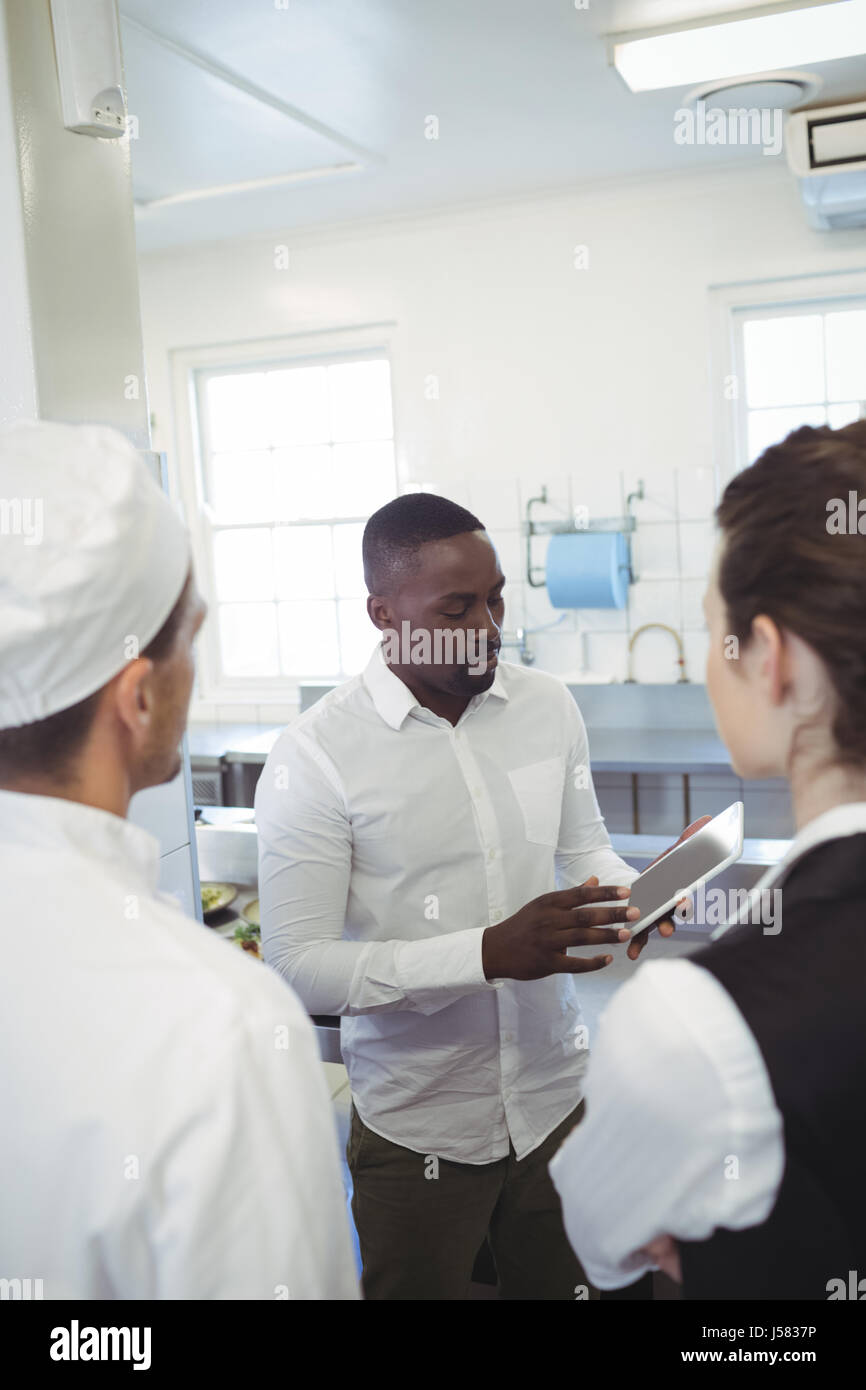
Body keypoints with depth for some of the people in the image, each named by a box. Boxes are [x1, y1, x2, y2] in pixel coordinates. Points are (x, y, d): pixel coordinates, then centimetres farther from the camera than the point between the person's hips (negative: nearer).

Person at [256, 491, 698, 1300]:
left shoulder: (548, 706, -1)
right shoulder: (314, 756, -17)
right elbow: (296, 968, -20)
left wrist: (632, 895, -11)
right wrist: (491, 952, -29)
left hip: (558, 1098, 4)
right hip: (417, 1130, -4)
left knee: (567, 1286, 20)